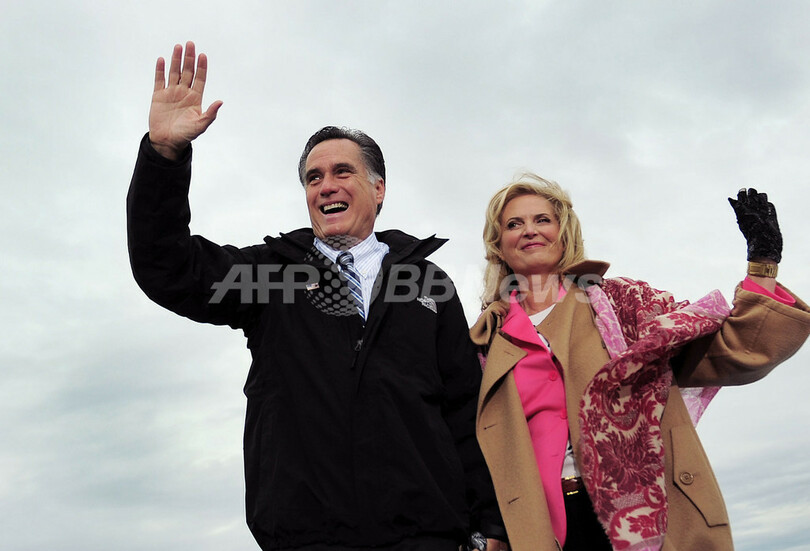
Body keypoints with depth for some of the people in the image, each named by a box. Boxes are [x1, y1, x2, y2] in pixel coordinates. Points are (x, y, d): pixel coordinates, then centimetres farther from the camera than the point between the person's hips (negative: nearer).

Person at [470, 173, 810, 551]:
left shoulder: (619, 300, 9)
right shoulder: (489, 339, 11)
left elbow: (731, 352, 4)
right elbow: (478, 449, 13)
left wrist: (763, 262, -4)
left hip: (650, 516, 0)